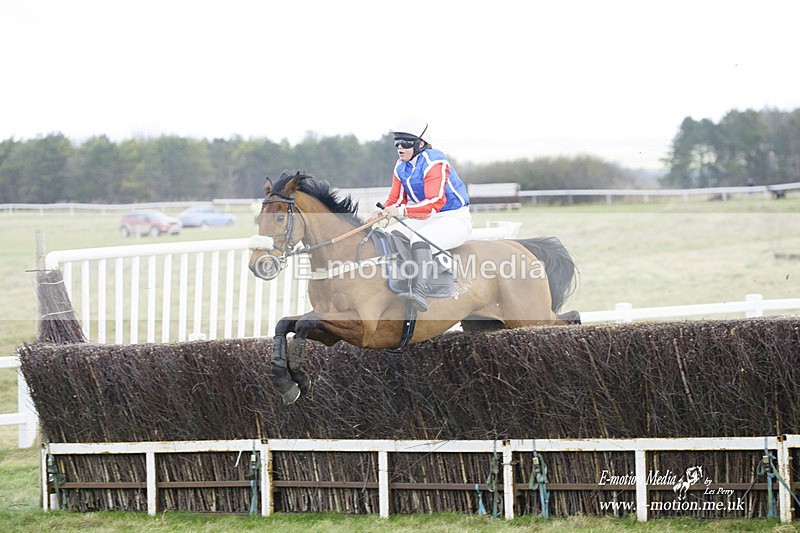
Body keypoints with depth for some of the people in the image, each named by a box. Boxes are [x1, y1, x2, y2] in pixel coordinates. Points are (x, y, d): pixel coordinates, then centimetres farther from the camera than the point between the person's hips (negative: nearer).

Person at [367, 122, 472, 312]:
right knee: (395, 235, -11)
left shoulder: (434, 163, -20)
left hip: (454, 219, -9)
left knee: (420, 239, -34)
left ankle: (420, 292, -49)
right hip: (425, 220, 9)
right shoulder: (401, 167, 7)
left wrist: (402, 211, -36)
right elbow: (395, 199, 8)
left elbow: (435, 202, -29)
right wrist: (383, 212, -15)